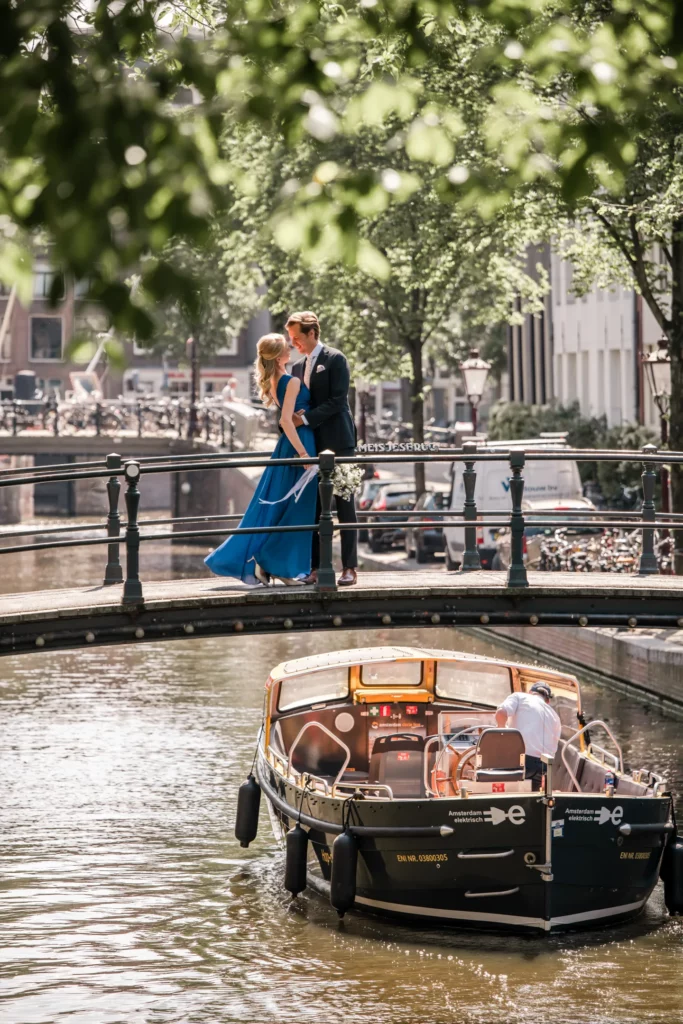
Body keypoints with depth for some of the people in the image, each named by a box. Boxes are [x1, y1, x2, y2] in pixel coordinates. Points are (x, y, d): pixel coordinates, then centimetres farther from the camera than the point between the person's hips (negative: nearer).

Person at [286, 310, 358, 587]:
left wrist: (307, 418, -16)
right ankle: (316, 567, 4)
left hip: (337, 442, -7)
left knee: (344, 506, -4)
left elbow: (337, 400, -12)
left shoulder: (335, 360, -4)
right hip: (311, 444, 7)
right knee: (314, 507, 3)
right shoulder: (298, 367, 17)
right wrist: (293, 418, 0)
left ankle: (349, 568, -4)